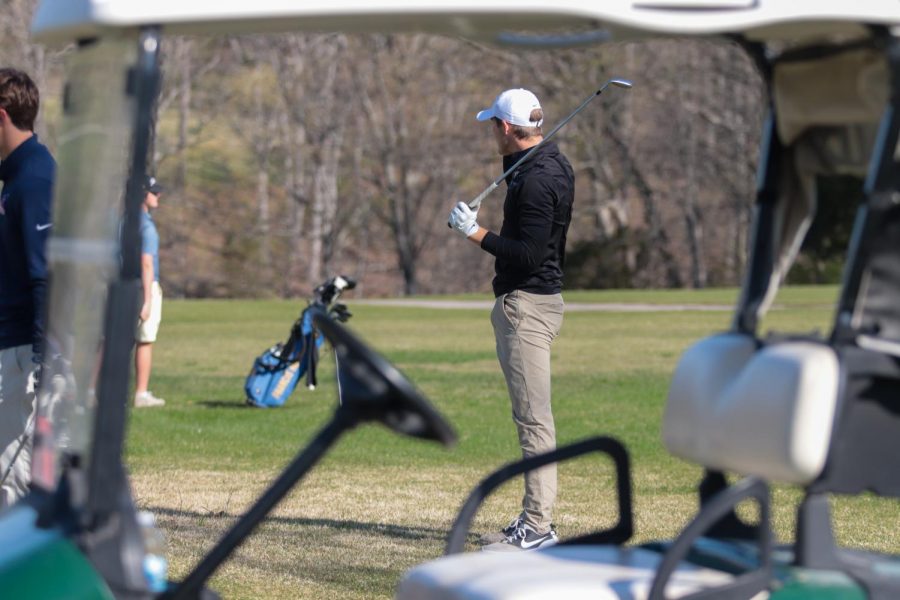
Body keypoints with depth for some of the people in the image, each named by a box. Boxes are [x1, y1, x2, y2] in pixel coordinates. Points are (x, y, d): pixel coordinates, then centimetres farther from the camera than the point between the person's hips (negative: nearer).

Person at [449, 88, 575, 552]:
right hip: (526, 301, 11)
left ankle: (538, 527, -9)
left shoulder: (538, 180, -19)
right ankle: (533, 518, 20)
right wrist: (511, 159, 15)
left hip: (528, 304, -11)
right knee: (529, 417, 14)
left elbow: (528, 255, -24)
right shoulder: (551, 162, 12)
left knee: (533, 419, -10)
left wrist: (476, 232, -18)